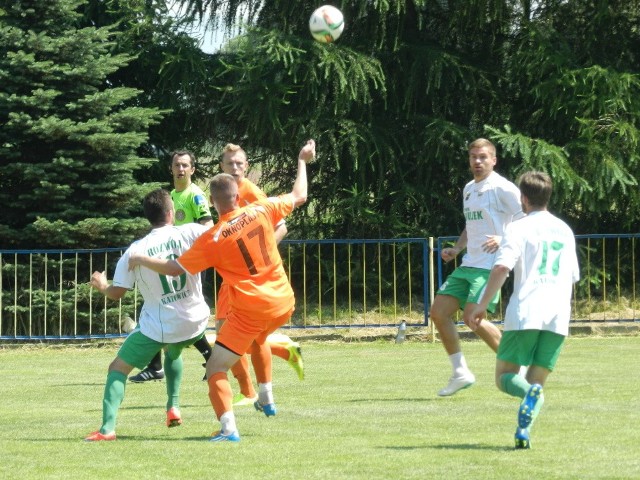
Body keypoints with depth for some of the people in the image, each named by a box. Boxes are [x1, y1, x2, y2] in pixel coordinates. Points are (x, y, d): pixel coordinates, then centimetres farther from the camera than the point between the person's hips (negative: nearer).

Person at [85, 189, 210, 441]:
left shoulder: (135, 250, -9)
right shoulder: (188, 233, -10)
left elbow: (117, 292, -2)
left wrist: (102, 286, 17)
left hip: (158, 327, -3)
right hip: (195, 323, 3)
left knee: (118, 368, 10)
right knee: (173, 351, 38)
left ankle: (107, 427, -7)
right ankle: (173, 406, 27)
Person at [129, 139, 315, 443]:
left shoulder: (212, 239, -12)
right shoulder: (261, 211, -3)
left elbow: (176, 268, -7)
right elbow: (299, 196, 12)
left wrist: (142, 260, 8)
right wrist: (302, 162, 27)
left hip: (250, 311, -6)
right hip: (284, 303, 6)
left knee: (216, 369, -2)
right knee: (258, 338, 39)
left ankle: (228, 427, -22)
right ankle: (267, 399, 39)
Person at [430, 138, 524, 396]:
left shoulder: (502, 189, -9)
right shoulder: (468, 189, 18)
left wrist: (504, 240, -23)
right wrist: (456, 249, 15)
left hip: (490, 266, -9)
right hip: (468, 265, 9)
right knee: (438, 313, 2)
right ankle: (460, 373, 11)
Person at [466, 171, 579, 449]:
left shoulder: (519, 228, 1)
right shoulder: (565, 231, 18)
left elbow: (502, 267, -14)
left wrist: (482, 305, -10)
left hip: (525, 313, -4)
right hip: (558, 317, 4)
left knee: (505, 376, 4)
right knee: (537, 380, 9)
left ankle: (530, 392, -29)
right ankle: (523, 432, -16)